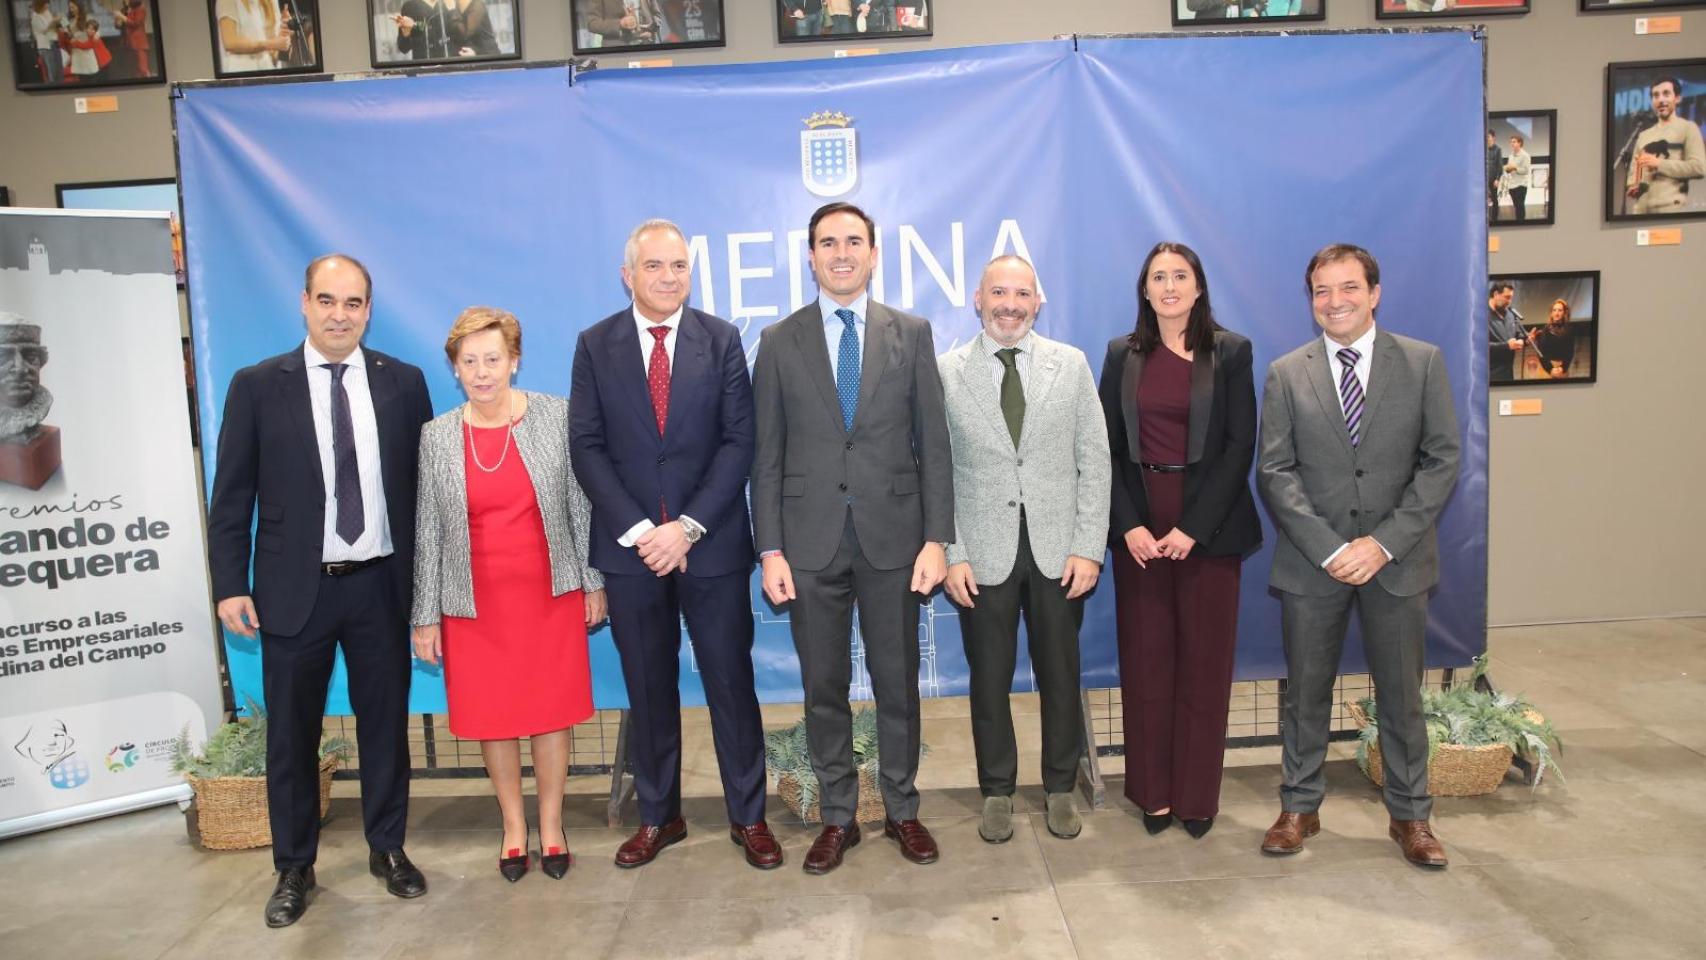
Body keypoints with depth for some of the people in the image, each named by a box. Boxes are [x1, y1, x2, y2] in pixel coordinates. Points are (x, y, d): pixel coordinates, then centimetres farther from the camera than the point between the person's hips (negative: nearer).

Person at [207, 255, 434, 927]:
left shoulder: (403, 383, 1)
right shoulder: (257, 386, -2)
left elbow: (422, 481, 3)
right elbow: (231, 496, 0)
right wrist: (231, 584, -5)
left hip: (381, 586, 1)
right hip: (295, 589, 0)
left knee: (385, 723, 12)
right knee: (291, 736, 11)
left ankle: (388, 849, 30)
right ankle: (294, 868, 28)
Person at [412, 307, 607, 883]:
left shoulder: (556, 416, -4)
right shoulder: (436, 436, -1)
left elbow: (579, 504, 0)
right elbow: (427, 530, 2)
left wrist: (593, 581, 0)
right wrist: (425, 615, 3)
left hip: (550, 594, -1)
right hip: (476, 602, 1)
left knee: (551, 709, 8)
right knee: (491, 715, 10)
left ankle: (551, 824, 26)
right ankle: (513, 826, 29)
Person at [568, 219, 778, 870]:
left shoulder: (722, 340, 1)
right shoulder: (595, 345, 3)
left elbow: (739, 442, -5)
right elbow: (587, 448, -1)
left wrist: (688, 527, -13)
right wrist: (638, 531, -11)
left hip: (712, 544, -1)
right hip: (630, 547, 1)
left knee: (731, 682, 6)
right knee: (648, 689, 12)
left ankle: (748, 815, 21)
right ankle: (657, 816, 27)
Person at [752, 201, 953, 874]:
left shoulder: (912, 334, 4)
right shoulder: (779, 341, 4)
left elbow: (933, 444, 2)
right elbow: (767, 455, 3)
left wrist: (937, 538, -5)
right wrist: (770, 549, -4)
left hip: (892, 536, 0)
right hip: (811, 540, 0)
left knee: (898, 683, 10)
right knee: (824, 688, 10)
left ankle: (902, 811, 28)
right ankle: (837, 817, 26)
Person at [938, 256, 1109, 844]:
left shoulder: (1071, 365, 3)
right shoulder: (945, 372, 0)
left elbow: (1094, 461, 2)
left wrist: (1089, 547, -5)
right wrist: (951, 554, -7)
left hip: (1058, 550, 1)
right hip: (984, 553, -1)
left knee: (1060, 676, 11)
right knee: (989, 679, 9)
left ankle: (1060, 788, 30)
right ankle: (997, 792, 28)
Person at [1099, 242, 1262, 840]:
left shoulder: (1231, 353, 1)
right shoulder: (1122, 354, 7)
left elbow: (1240, 446, -4)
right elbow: (1108, 447, 4)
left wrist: (1193, 527, -12)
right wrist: (1130, 524, -8)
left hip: (1209, 526, -1)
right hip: (1138, 526, 2)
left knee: (1205, 661, 4)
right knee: (1145, 659, 5)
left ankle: (1198, 795, 17)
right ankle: (1153, 792, 17)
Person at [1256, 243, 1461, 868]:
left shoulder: (1423, 362, 2)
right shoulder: (1286, 374, 2)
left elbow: (1441, 461, -3)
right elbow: (1275, 472, -3)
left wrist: (1384, 542, -13)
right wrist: (1330, 548, -14)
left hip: (1396, 559, 0)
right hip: (1311, 560, 0)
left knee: (1401, 693, 11)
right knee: (1305, 692, 10)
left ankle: (1410, 815, 28)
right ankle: (1299, 808, 25)